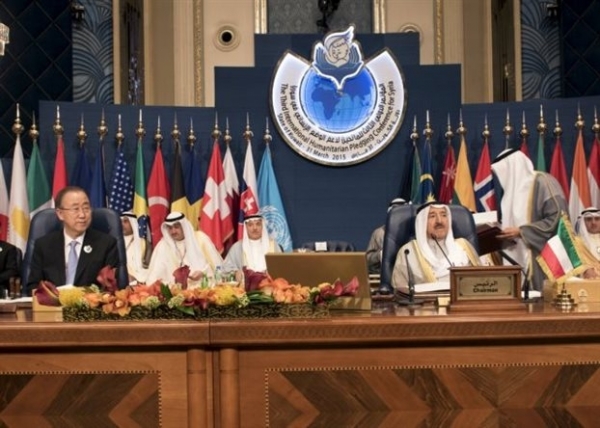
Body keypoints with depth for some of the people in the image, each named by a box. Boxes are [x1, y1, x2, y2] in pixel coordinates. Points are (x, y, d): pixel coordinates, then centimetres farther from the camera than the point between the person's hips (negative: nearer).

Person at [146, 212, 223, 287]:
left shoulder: (200, 238, 4)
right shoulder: (163, 245, 5)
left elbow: (216, 263, 5)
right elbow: (155, 273, -1)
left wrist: (203, 272, -12)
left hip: (203, 286, -3)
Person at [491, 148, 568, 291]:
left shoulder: (542, 182, -9)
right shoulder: (512, 187, 15)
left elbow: (557, 219, -16)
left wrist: (521, 232, -16)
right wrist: (501, 230, 2)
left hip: (542, 257, -7)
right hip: (518, 257, 7)